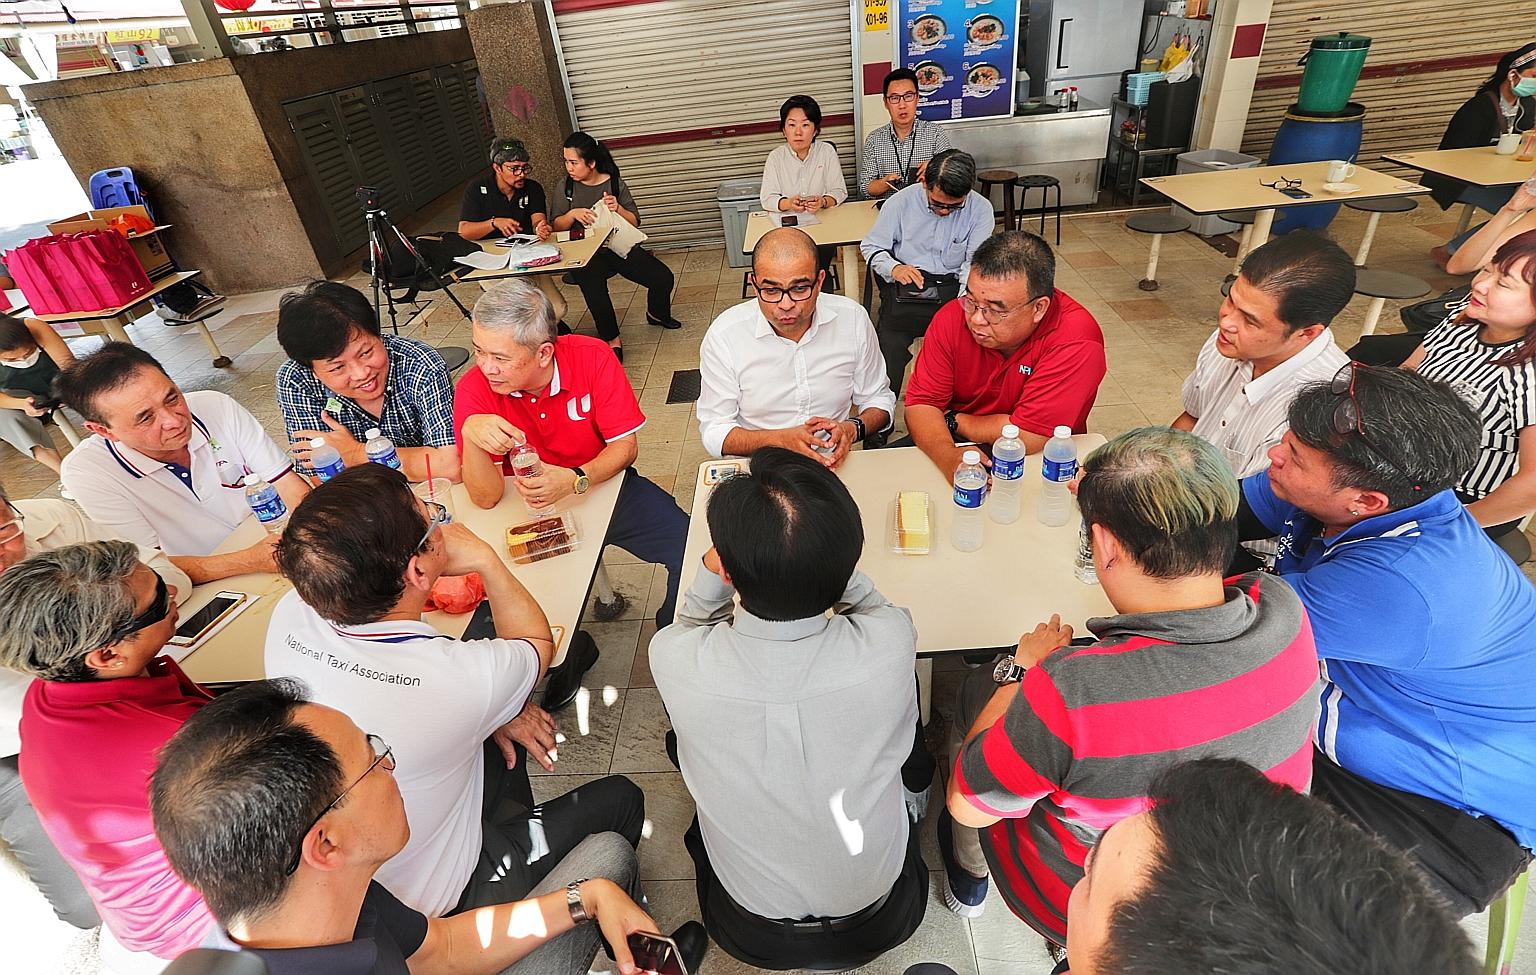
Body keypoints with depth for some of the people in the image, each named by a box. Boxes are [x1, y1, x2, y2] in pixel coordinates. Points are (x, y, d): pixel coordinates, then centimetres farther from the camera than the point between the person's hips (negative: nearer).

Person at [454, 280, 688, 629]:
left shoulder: (591, 358, -17)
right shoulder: (474, 389, -16)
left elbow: (625, 447, -12)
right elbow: (486, 498, -17)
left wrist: (576, 480, -31)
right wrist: (471, 434, -36)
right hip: (531, 509, 1)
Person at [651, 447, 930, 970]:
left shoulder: (674, 659, -36)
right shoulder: (891, 644, -35)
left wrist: (713, 566, -23)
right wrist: (823, 553, -18)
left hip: (752, 931, 0)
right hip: (878, 919, 1)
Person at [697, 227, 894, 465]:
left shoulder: (853, 318, -5)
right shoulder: (723, 336, -12)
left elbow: (879, 400, 8)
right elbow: (714, 432, -7)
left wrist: (852, 428, -15)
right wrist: (782, 439, -22)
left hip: (835, 466, 3)